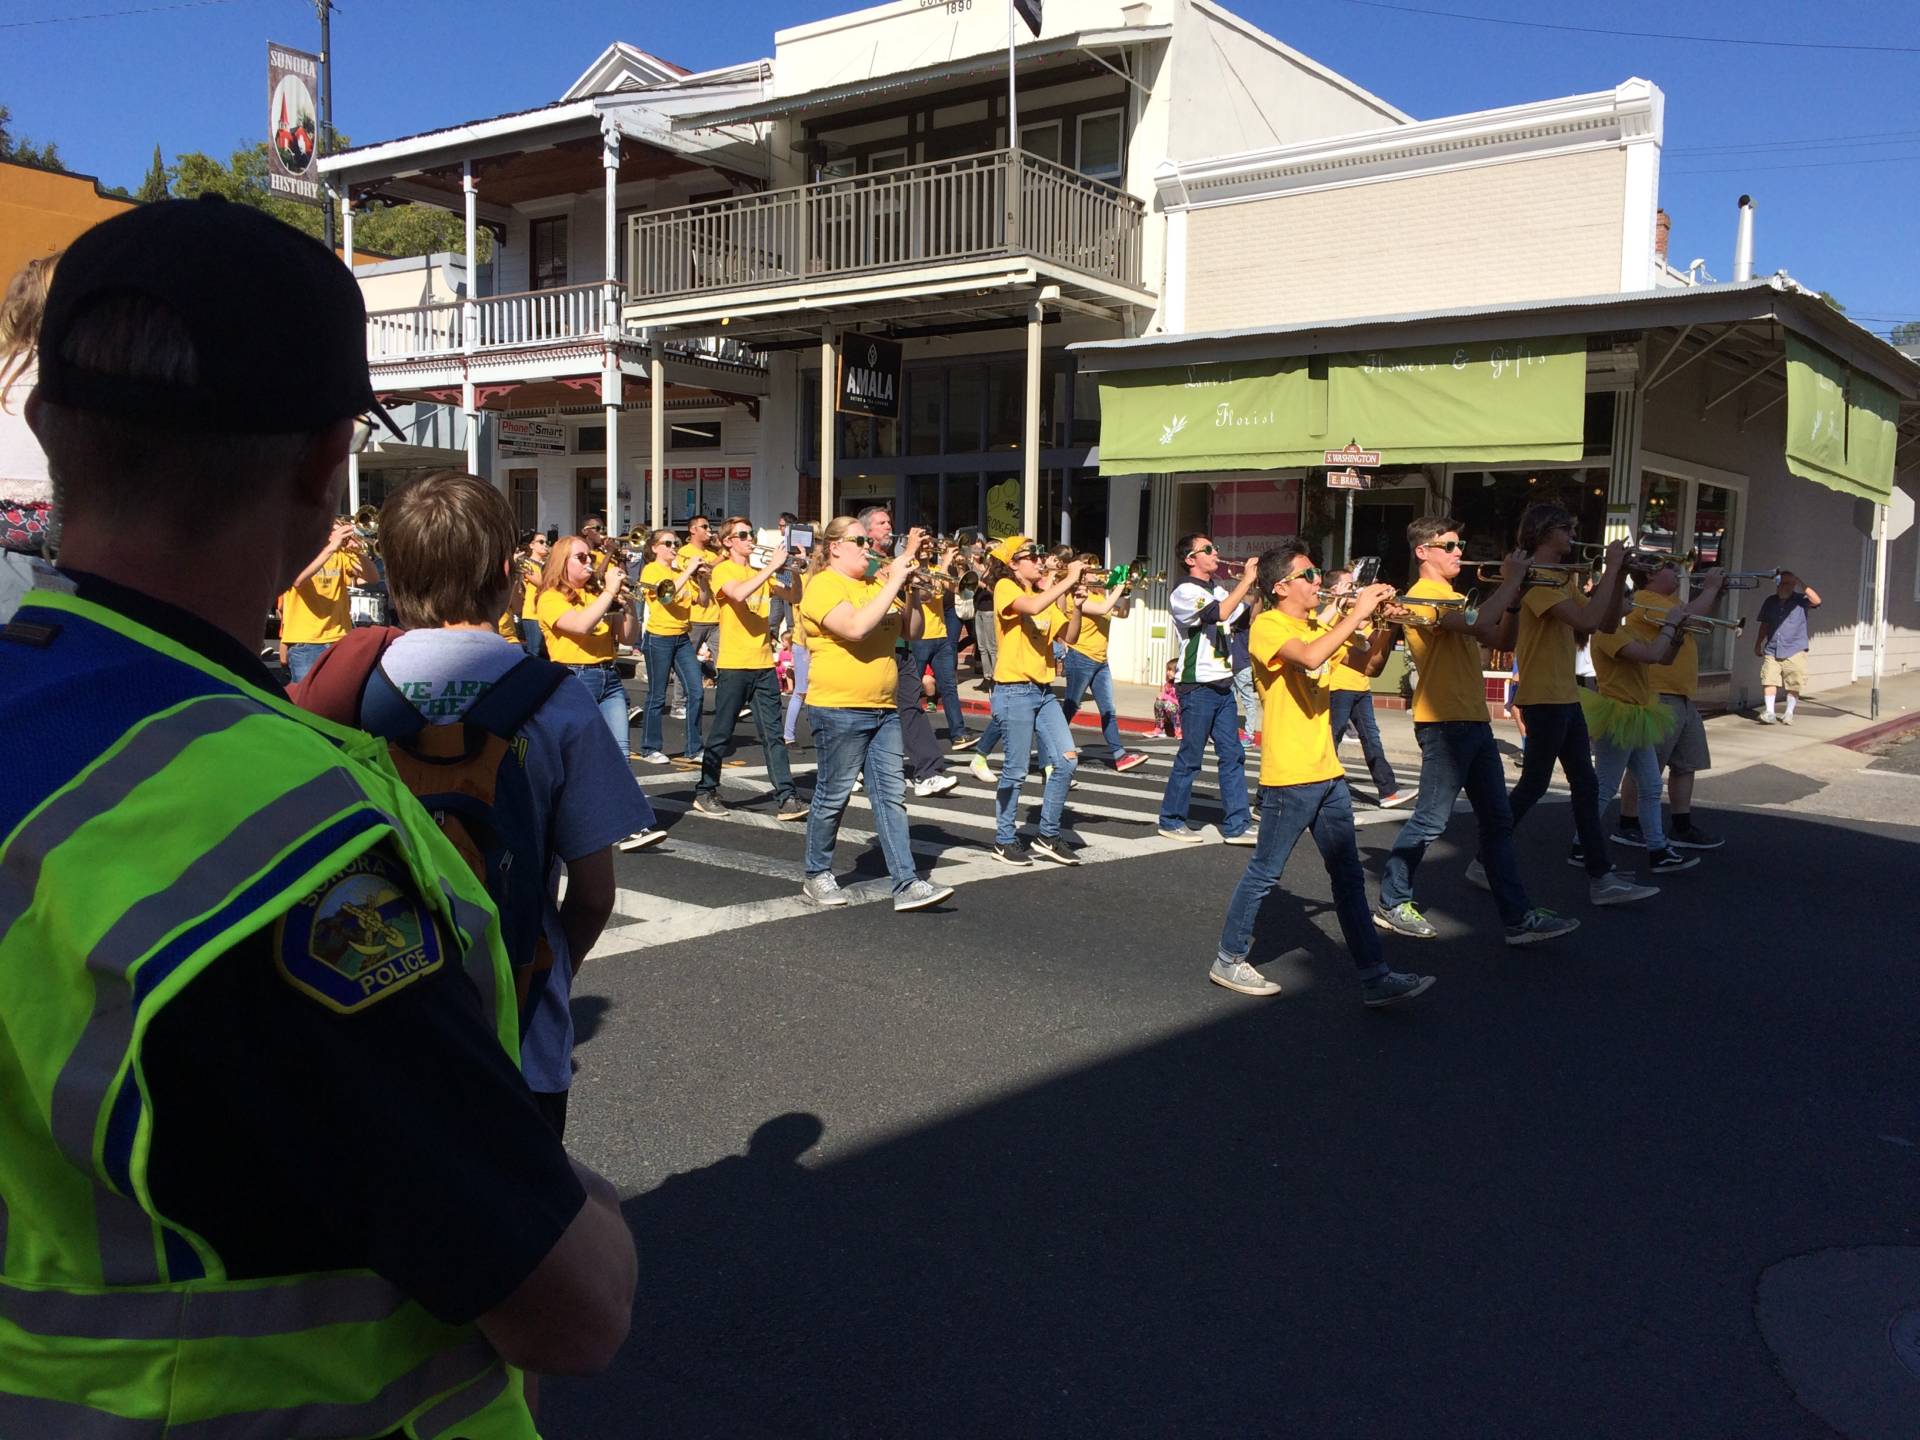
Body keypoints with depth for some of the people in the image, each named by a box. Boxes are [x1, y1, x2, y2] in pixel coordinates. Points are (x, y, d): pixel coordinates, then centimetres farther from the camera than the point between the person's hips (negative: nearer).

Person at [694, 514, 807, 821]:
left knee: (773, 733, 2)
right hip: (734, 665, -5)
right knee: (721, 732, 4)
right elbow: (739, 593, -25)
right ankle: (705, 792, 17)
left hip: (764, 664, 5)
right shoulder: (723, 571, -4)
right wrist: (772, 567, -23)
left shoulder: (761, 572, 15)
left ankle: (785, 796, 1)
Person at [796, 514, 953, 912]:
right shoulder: (823, 586, -10)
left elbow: (911, 630, 14)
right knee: (833, 797, 4)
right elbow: (855, 627, -27)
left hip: (884, 710, 7)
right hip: (839, 710, -7)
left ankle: (906, 884, 3)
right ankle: (816, 877, 20)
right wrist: (893, 583, -22)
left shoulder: (875, 584, 13)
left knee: (891, 796, 4)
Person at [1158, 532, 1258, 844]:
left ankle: (1236, 825, 10)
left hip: (1222, 685, 8)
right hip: (1197, 687, -8)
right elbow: (1219, 613, -27)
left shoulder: (1219, 591, 13)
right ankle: (1171, 821, 12)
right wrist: (1246, 580, -21)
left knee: (1233, 755, 6)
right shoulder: (1184, 592, -12)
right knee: (1190, 757, 0)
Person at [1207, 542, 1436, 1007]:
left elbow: (1368, 664, 17)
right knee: (1264, 873, 2)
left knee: (1349, 877, 9)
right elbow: (1311, 658, -31)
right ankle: (1229, 960, 17)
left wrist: (1385, 626, -1)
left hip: (1327, 773, 9)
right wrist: (1356, 613, -23)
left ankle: (1375, 976, 12)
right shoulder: (1268, 627, -12)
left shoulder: (1317, 627, 15)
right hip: (1289, 775, -9)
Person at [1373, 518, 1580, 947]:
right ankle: (1392, 902, 10)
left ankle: (1518, 916, 11)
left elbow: (1501, 641, 19)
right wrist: (1511, 580, -16)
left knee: (1497, 821, 8)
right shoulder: (1423, 595, -11)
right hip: (1444, 722, -10)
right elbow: (1478, 624, -27)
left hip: (1473, 722, 10)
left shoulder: (1452, 597, 21)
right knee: (1432, 819, -4)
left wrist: (1514, 599, 4)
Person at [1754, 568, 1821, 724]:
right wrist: (1758, 644, 19)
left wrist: (1802, 585, -21)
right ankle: (1769, 713, -5)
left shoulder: (1800, 601, 1)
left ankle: (1789, 713, 17)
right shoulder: (1770, 602, 11)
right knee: (1769, 680, -8)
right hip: (1772, 651, 2)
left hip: (1794, 651, -2)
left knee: (1794, 685, 4)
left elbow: (1816, 600, -19)